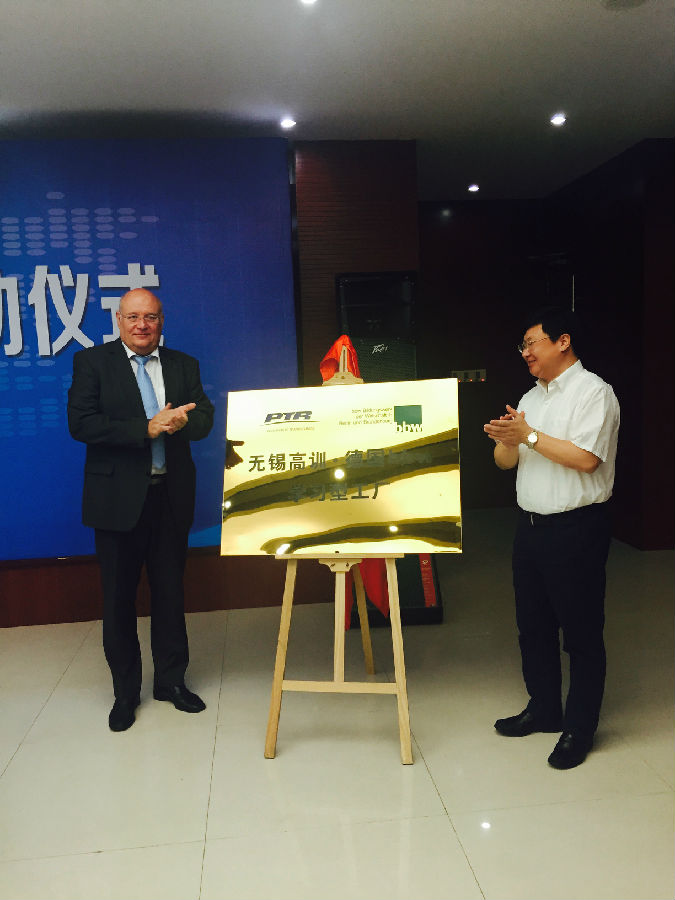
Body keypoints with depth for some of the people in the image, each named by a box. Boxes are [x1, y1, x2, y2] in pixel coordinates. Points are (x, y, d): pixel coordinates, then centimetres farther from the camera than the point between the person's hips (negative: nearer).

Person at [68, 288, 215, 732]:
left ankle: (172, 679, 32)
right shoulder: (92, 362, -2)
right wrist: (147, 428, -20)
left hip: (172, 495, 3)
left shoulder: (184, 365, 8)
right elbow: (81, 424, -13)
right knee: (119, 597, 9)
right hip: (118, 498, -2)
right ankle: (126, 691, 26)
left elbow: (205, 418, 1)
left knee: (170, 591, 14)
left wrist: (181, 420, -23)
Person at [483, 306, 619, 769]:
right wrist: (507, 441, -8)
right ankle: (543, 709, 33)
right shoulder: (531, 398, 14)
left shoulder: (593, 391, -9)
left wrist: (529, 435, -18)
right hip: (531, 524, 8)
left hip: (576, 528, -8)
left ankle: (579, 728, 17)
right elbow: (506, 462, 13)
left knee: (581, 631, 3)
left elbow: (586, 457, -22)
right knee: (533, 624, 16)